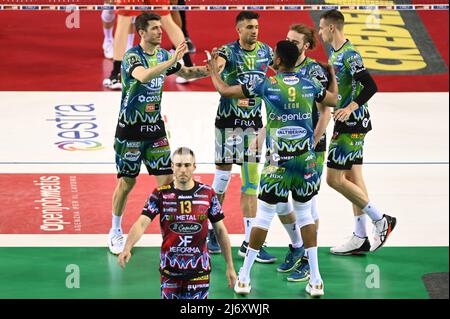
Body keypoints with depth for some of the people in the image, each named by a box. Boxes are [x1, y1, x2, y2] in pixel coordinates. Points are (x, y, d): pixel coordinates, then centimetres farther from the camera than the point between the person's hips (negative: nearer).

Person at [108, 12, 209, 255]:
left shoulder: (163, 54, 3)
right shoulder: (132, 56, -17)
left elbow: (187, 73, 17)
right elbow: (143, 76, -38)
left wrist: (210, 70, 0)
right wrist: (172, 61, -43)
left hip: (155, 126, 5)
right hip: (130, 128, -5)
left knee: (166, 178, 0)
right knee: (127, 181, 3)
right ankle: (116, 232, 20)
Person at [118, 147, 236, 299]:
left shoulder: (207, 193, -1)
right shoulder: (161, 194, -6)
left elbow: (220, 230, 6)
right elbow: (141, 224, -17)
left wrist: (230, 266, 5)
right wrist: (127, 249, -35)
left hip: (199, 269, 1)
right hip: (170, 269, -1)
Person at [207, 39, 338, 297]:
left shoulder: (267, 84, -6)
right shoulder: (310, 85, 3)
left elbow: (225, 91, 2)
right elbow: (334, 100, 24)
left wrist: (214, 71, 22)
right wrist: (332, 75, 42)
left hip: (278, 162, -3)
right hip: (306, 159, 3)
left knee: (264, 216, 5)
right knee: (305, 215, 13)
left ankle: (244, 278, 10)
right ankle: (316, 280, 10)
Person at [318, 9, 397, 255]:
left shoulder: (349, 54, -18)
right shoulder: (335, 52, 12)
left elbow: (370, 86, -26)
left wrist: (351, 107, -32)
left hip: (352, 123, -10)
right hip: (348, 124, 10)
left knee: (334, 179, -8)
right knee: (353, 177, 10)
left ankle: (381, 220, 0)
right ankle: (361, 239, 14)